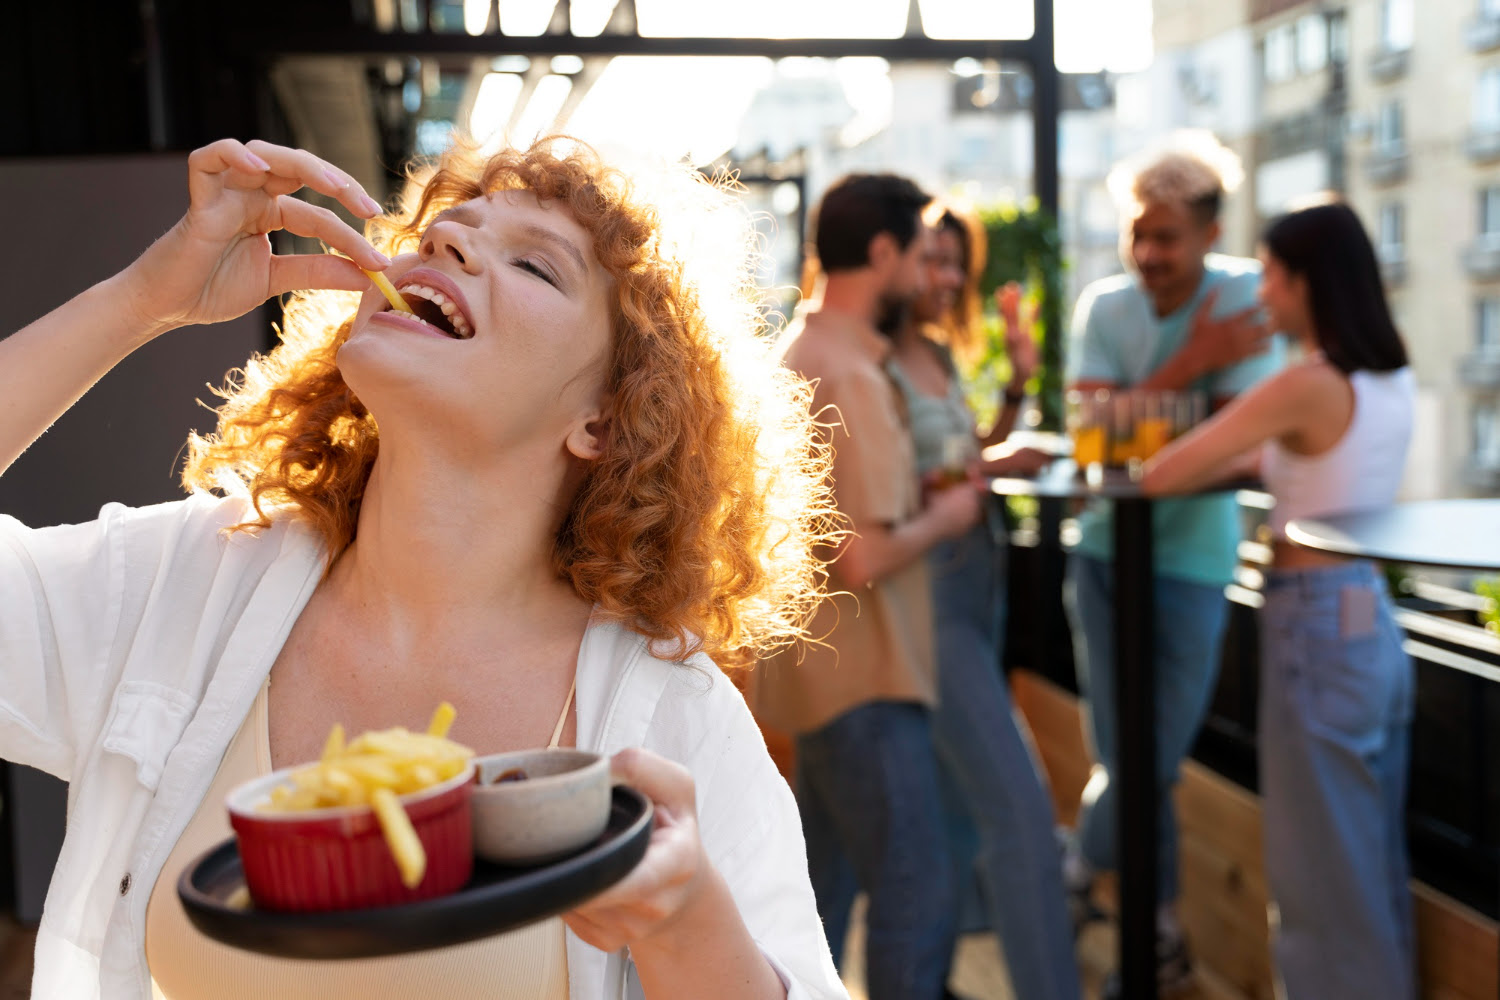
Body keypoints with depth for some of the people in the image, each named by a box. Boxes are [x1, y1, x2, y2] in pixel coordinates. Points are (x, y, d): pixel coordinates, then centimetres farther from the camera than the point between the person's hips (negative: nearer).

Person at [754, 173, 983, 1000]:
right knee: (915, 893, -3)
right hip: (863, 679, -10)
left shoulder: (797, 350, 10)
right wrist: (941, 520, -9)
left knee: (822, 881, 21)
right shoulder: (851, 377, -21)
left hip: (819, 666, 10)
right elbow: (862, 560, -26)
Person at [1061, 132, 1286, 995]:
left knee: (1152, 757, 3)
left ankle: (1076, 875, 28)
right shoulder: (1104, 305, -2)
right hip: (1104, 545, 3)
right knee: (1125, 754, 8)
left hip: (1191, 557, -3)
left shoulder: (1244, 295, -12)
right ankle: (1162, 927, 28)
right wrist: (1193, 361, -20)